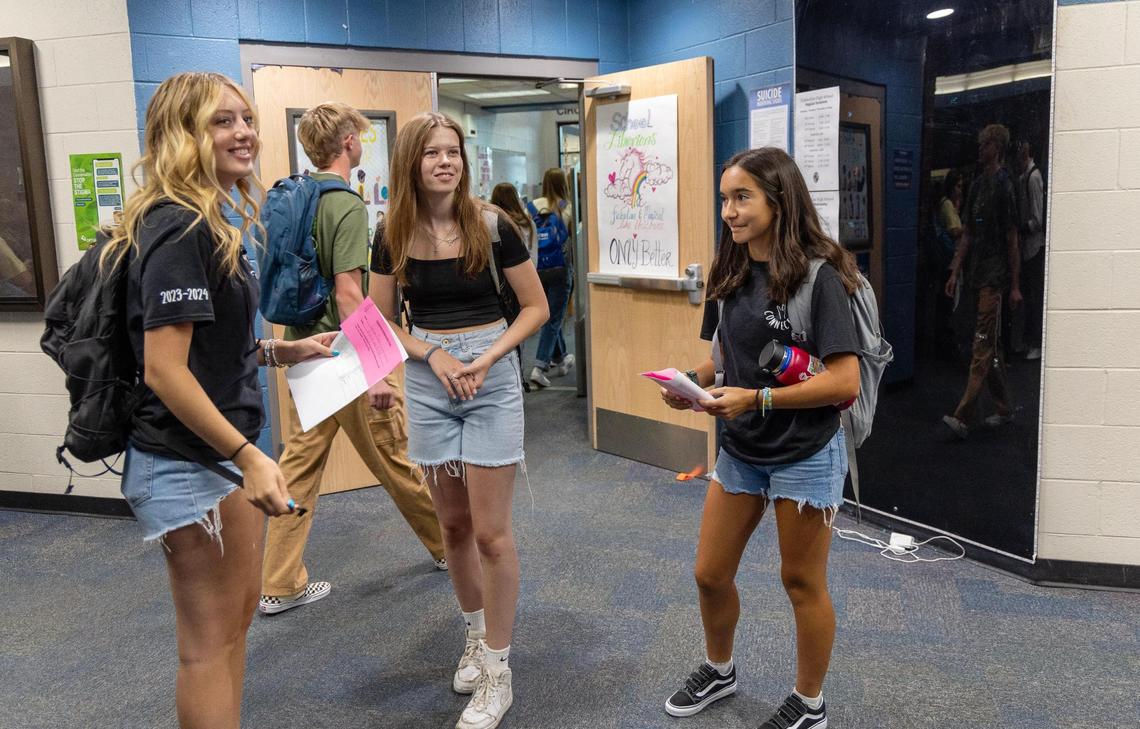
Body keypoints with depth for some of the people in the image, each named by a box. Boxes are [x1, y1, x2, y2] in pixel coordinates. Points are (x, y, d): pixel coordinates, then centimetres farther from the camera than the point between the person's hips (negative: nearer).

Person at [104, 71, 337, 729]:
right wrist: (247, 456, -25)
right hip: (189, 463, -10)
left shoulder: (210, 222, 11)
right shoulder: (180, 228, -19)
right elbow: (164, 369, -24)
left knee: (239, 611, 21)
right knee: (212, 639, 4)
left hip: (226, 451, 10)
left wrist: (283, 351, 8)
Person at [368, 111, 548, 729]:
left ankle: (497, 673, 13)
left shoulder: (492, 225, -8)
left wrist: (487, 357, -15)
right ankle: (476, 634, 37)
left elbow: (536, 307, -2)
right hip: (427, 383, 3)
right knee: (452, 524, 14)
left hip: (491, 378, -3)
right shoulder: (392, 237, -1)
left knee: (490, 531, -1)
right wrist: (433, 355, -10)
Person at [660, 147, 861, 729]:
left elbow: (845, 381, -22)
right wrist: (693, 380, -7)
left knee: (802, 583, 12)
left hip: (804, 455, -6)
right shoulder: (730, 274, 2)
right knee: (710, 574, 14)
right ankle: (719, 670, 42)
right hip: (739, 450, 6)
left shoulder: (817, 276, -18)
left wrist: (757, 399, -27)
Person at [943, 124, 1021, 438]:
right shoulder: (977, 184, 15)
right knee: (992, 347, 14)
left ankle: (963, 417, -14)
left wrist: (1015, 286, -9)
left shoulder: (1004, 186, -8)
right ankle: (1004, 409, 24)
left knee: (983, 347, -10)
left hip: (994, 277, -8)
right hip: (976, 276, 8)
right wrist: (955, 272, 12)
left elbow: (1012, 240, -9)